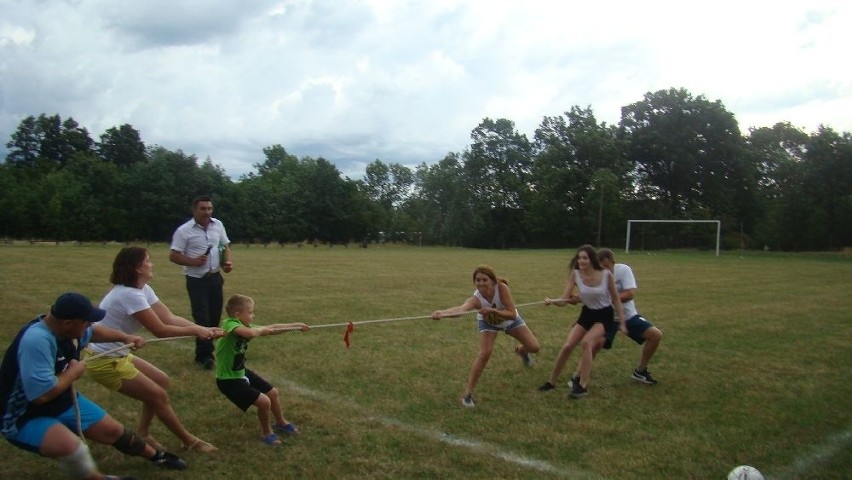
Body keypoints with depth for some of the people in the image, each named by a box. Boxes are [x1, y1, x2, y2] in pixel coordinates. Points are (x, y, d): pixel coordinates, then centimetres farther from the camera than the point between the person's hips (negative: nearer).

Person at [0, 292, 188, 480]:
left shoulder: (68, 328, -10)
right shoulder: (36, 340, -38)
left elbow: (94, 330, 16)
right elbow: (41, 394, -41)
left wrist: (125, 337, 14)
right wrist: (73, 372, -25)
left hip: (63, 403, 8)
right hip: (24, 418, -8)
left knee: (113, 430, 15)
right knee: (71, 448, -35)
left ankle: (156, 455, 40)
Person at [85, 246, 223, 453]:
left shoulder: (143, 289, 3)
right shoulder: (130, 294, -27)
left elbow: (169, 318, -4)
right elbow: (160, 330, -24)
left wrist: (203, 329, -15)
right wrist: (195, 331, -15)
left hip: (116, 354, 9)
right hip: (104, 361, -9)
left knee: (161, 381, 15)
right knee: (159, 396, -1)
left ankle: (142, 432, 24)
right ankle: (190, 442, 13)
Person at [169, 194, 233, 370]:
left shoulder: (218, 225, 4)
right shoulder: (184, 230, -10)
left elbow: (226, 246, 14)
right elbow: (173, 256, -9)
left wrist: (228, 262, -4)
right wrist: (193, 261, -24)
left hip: (215, 278, 5)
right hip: (197, 280, -5)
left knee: (215, 317, 10)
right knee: (202, 318, -6)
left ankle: (204, 352, 24)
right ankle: (204, 355, 5)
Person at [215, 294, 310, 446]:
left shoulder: (246, 327, -2)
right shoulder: (230, 324, -28)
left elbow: (271, 328, 7)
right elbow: (251, 333, -47)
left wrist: (296, 325, 4)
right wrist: (262, 330, -24)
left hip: (241, 372, 9)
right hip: (228, 379, -9)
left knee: (273, 392, 17)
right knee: (264, 401, -14)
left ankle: (281, 423, 43)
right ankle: (266, 432, 15)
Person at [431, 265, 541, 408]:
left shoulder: (501, 288, -39)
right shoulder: (476, 298, -41)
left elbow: (512, 314, -38)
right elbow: (461, 308, -63)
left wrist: (492, 311, -53)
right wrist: (442, 313, -83)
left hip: (510, 319, 2)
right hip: (488, 322, -2)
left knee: (534, 347, 3)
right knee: (484, 353, -21)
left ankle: (521, 350, 42)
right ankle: (468, 393, -8)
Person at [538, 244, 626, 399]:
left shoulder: (606, 274, -21)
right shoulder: (575, 274, -16)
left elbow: (616, 299, -7)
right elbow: (564, 300, -18)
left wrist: (622, 322, -7)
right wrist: (552, 301, -39)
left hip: (604, 315, -3)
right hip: (587, 313, 3)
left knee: (587, 342, -26)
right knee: (567, 346, -3)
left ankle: (583, 386, -18)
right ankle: (551, 382, 15)